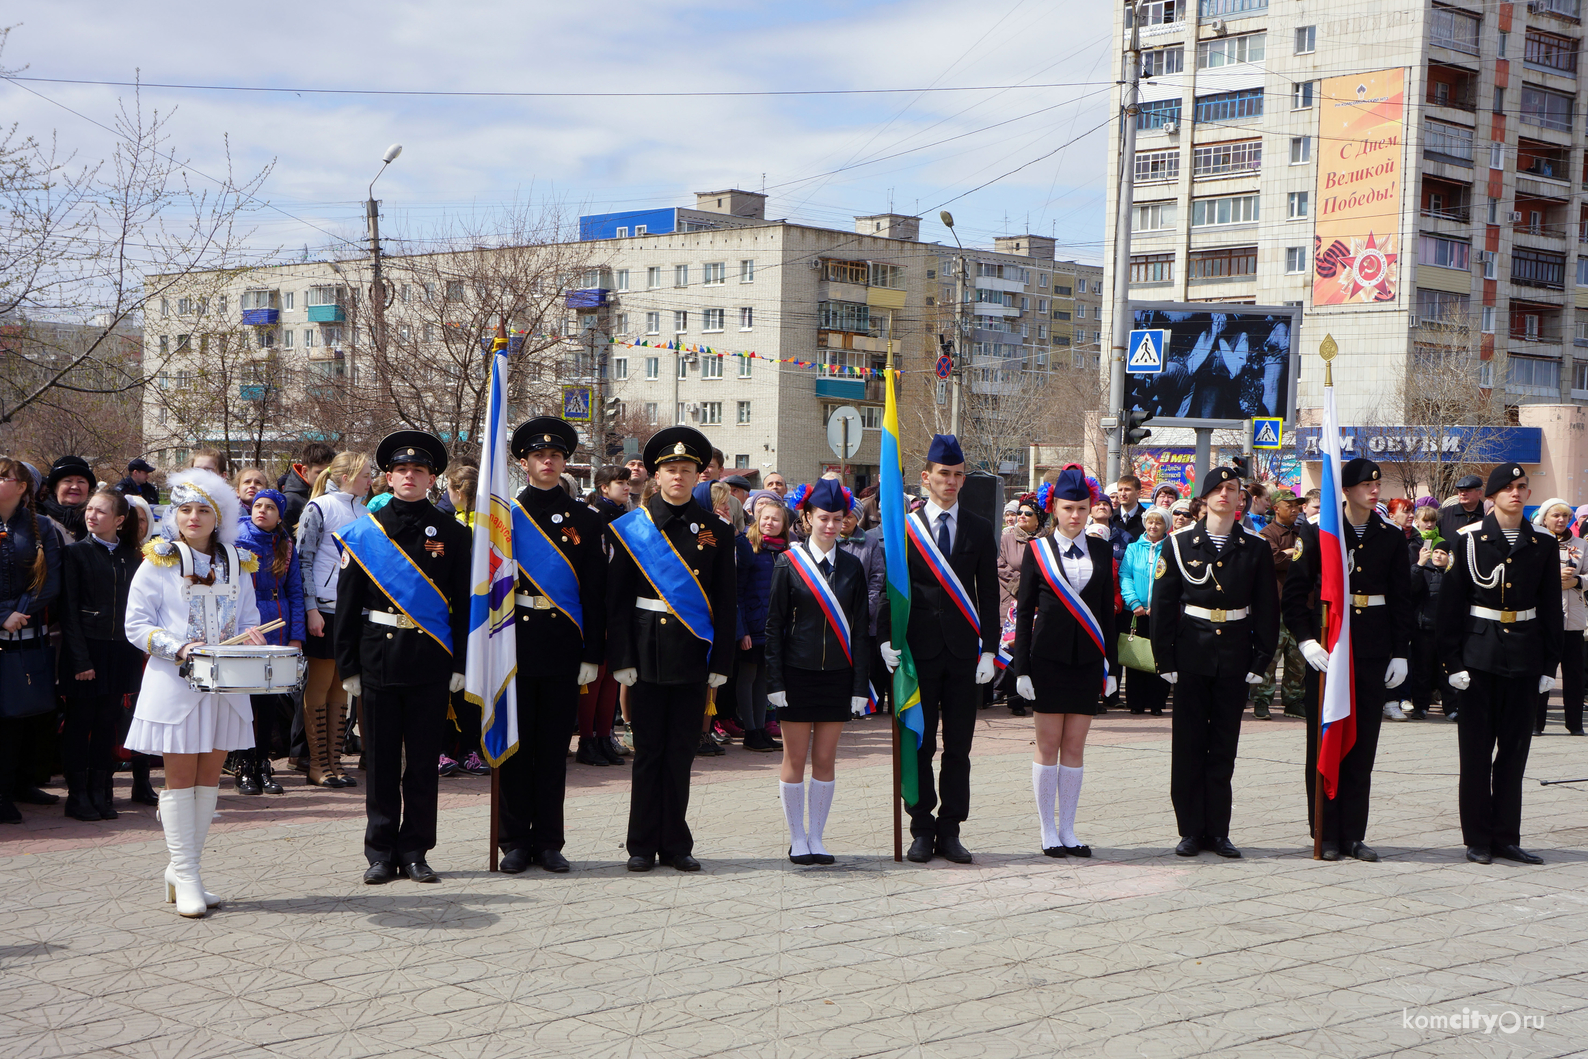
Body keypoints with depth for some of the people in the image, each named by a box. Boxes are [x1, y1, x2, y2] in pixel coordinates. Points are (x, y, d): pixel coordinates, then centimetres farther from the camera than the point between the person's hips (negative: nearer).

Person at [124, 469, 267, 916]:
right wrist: (179, 648, -18)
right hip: (175, 685, -4)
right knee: (181, 779, -2)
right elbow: (136, 626, -4)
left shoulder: (237, 565, 11)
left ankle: (181, 869, 17)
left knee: (209, 777, 7)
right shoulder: (159, 563, -1)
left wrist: (251, 638, -8)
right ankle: (186, 878, 1)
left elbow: (248, 620, 15)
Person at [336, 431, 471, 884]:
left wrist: (459, 664, -1)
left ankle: (415, 851, 14)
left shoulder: (452, 533, 5)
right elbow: (347, 601, 5)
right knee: (381, 760, 5)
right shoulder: (363, 532, 5)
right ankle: (381, 853, 13)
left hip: (430, 660, 0)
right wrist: (348, 665, 0)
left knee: (423, 761, 4)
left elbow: (463, 603, 5)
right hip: (378, 657, 0)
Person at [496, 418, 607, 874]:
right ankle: (515, 841, 12)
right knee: (515, 744, 3)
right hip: (515, 644, -1)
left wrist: (592, 655, -1)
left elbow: (595, 592, 5)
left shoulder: (584, 520, 6)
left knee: (554, 747, 5)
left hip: (563, 647, 1)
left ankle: (549, 841, 13)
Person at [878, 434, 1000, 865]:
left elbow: (989, 594, 7)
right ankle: (922, 830, 11)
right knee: (919, 745, 2)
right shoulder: (904, 527, 2)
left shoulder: (979, 530, 7)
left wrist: (989, 649, 0)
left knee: (958, 747, 5)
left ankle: (950, 832, 12)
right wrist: (887, 639, -7)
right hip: (919, 649, -2)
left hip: (964, 652, 2)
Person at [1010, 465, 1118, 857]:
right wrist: (1021, 667, -4)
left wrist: (1112, 665, 7)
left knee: (1075, 746, 5)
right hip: (1048, 657, -2)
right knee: (1048, 745, 0)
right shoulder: (1037, 551, 1)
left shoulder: (1101, 550, 8)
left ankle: (1067, 830, 11)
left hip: (1088, 659, 2)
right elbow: (1024, 611, 1)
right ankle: (1048, 832, 7)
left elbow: (1108, 609, 11)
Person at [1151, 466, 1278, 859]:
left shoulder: (1255, 550, 5)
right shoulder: (1181, 545, 1)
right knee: (1188, 745, 2)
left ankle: (1218, 830, 12)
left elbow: (1267, 609, 7)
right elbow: (1162, 605, 0)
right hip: (1192, 656, -1)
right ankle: (1191, 830, 9)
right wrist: (1165, 660, -5)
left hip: (1235, 658, 1)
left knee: (1224, 746, 5)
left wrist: (1260, 660, -1)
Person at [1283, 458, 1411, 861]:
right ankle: (1327, 834, 8)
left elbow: (1401, 598, 9)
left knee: (1363, 740, 5)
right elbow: (1294, 590, -2)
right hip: (1328, 642, -2)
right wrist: (1305, 640, -13)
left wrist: (1400, 652, 4)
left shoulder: (1392, 536, 6)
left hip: (1372, 648, 3)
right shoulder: (1319, 532, -2)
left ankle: (1353, 834, 12)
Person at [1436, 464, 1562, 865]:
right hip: (1479, 655, -2)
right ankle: (1478, 839, 9)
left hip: (1524, 657, 3)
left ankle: (1506, 836, 14)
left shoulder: (1543, 546, 7)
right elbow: (1450, 603, -3)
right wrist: (1453, 661, -8)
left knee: (1514, 749, 6)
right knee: (1477, 749, 1)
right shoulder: (1468, 540, -2)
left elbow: (1551, 609, 10)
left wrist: (1549, 664, 5)